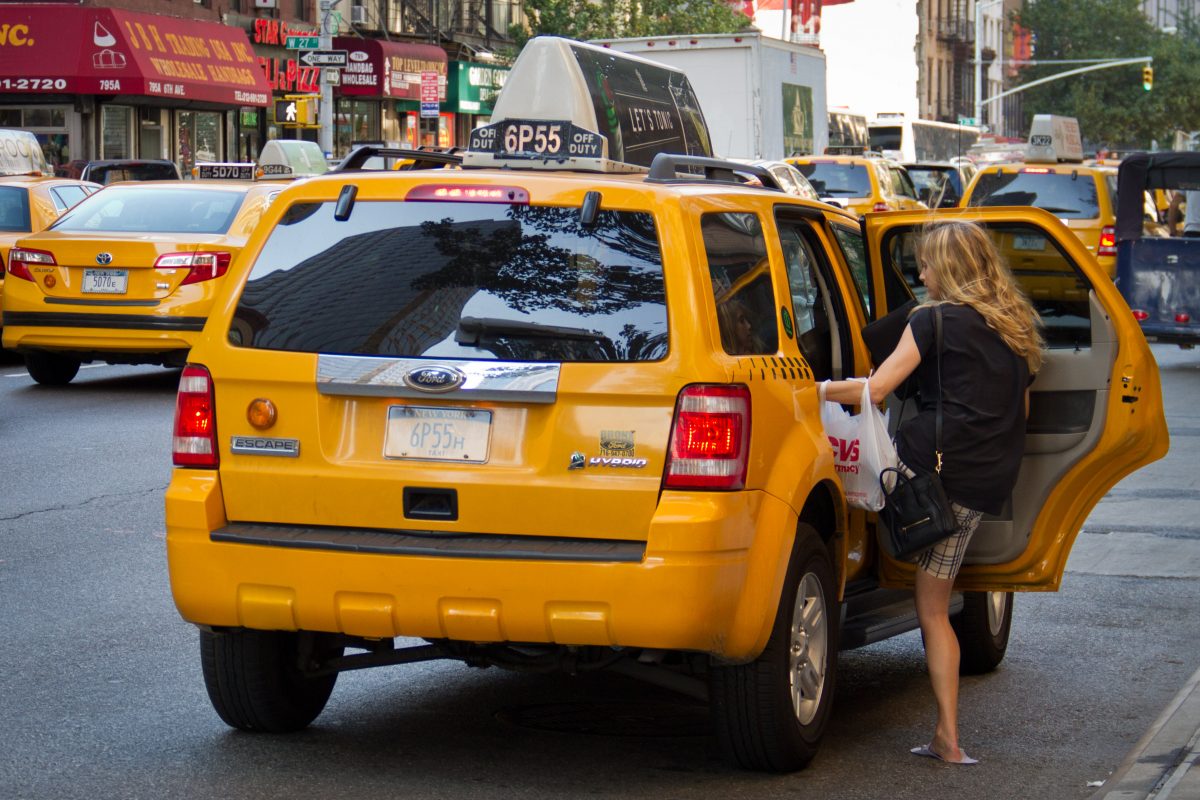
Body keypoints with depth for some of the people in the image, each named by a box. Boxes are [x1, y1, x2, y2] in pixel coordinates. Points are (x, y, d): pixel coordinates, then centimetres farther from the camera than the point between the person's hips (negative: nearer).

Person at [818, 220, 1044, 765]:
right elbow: (1020, 412, 29)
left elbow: (876, 390, -6)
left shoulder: (934, 321, -1)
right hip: (985, 489, 7)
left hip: (928, 462, -6)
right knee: (934, 611, 10)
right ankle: (948, 738, 7)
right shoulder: (1019, 328, 20)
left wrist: (820, 390, 7)